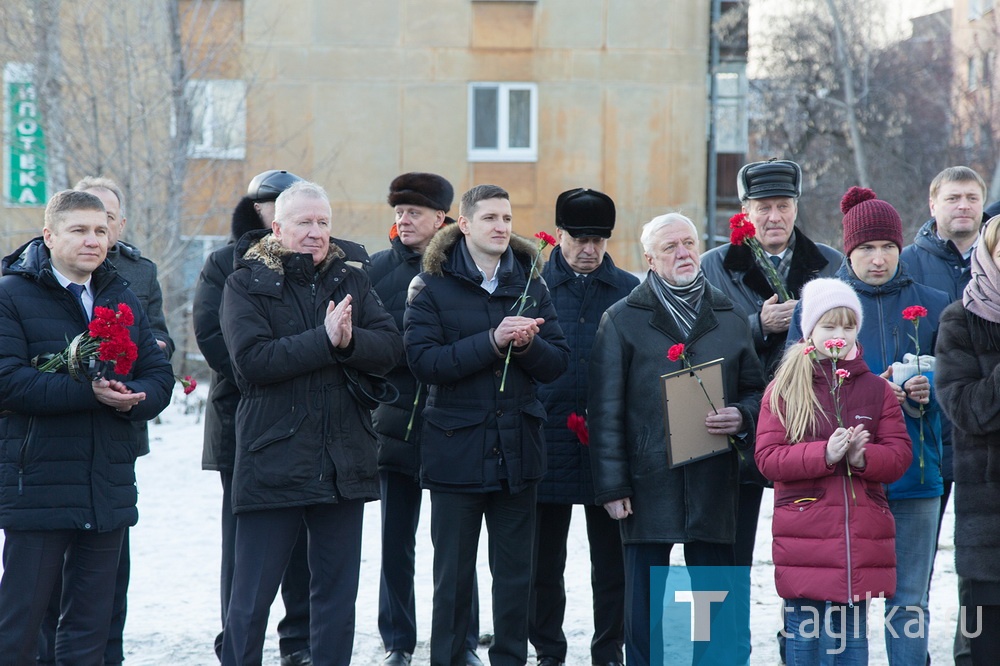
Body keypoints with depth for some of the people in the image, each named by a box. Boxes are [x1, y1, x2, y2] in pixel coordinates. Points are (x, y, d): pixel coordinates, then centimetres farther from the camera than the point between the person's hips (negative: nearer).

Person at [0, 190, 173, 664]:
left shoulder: (123, 299, 15)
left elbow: (159, 375, 11)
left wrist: (132, 396, -12)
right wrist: (88, 392, -22)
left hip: (109, 488, 6)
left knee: (91, 624, 11)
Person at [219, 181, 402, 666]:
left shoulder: (350, 279, 10)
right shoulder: (246, 284, -2)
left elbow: (390, 347, -1)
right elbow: (253, 359, -17)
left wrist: (350, 340, -20)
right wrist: (324, 339, -18)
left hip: (343, 458, 4)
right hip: (273, 459, -4)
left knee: (337, 590, 11)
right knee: (251, 595, 0)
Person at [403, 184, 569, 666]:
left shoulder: (530, 284, 9)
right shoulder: (433, 285, -2)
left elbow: (557, 362, 5)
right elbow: (424, 360, -14)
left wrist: (528, 344, -16)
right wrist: (492, 341, -21)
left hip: (518, 448, 3)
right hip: (456, 446, -3)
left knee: (515, 573, 8)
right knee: (453, 573, 4)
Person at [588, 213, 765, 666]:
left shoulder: (730, 319, 13)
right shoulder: (622, 320, 4)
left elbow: (756, 390, 19)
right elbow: (605, 411, 1)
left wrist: (741, 417, -5)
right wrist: (611, 486, -6)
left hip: (714, 480, 2)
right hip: (649, 482, -2)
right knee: (644, 599, 3)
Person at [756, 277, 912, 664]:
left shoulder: (876, 389, 10)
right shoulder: (783, 389, 2)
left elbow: (900, 455, 6)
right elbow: (767, 458, -5)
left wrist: (863, 457, -15)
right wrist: (825, 454, -19)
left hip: (861, 537, 3)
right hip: (804, 536, -2)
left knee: (851, 633, 8)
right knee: (803, 632, -1)